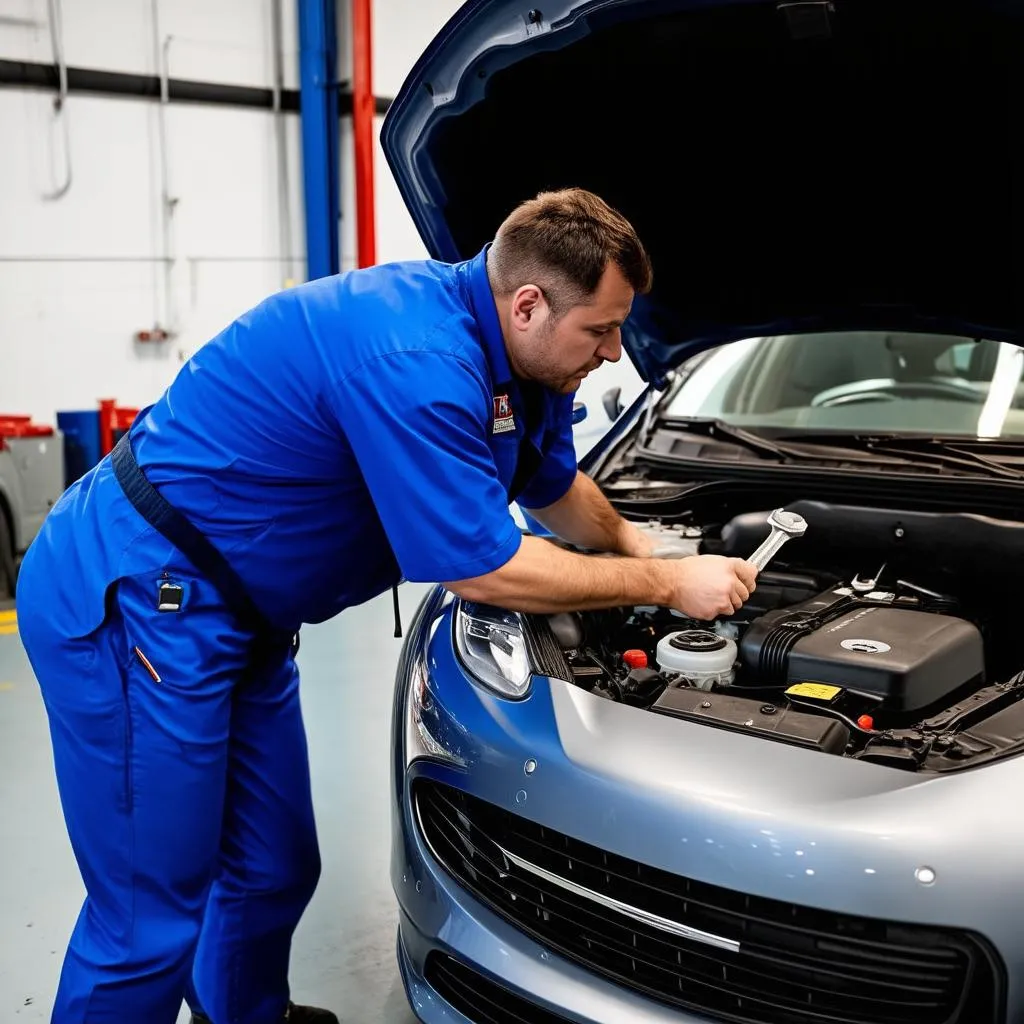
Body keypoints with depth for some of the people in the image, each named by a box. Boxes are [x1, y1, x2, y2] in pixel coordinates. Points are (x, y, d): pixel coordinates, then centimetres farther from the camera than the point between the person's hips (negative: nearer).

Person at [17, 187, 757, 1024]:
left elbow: (555, 487, 23)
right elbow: (484, 570, -21)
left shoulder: (514, 356, 3)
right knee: (151, 919, -1)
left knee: (274, 873, 17)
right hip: (133, 600, -9)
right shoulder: (415, 361, -28)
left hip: (233, 613, 9)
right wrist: (668, 585, -12)